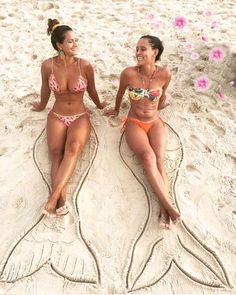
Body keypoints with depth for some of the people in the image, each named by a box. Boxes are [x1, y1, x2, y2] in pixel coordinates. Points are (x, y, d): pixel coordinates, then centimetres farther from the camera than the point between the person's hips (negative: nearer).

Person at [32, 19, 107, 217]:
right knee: (57, 153, -26)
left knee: (73, 148, -32)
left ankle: (53, 198, -36)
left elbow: (91, 90, 12)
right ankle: (62, 200, -34)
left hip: (80, 116, -1)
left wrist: (99, 105, 26)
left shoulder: (85, 66, -6)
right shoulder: (48, 65, -4)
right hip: (57, 116, 2)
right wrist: (42, 106, 29)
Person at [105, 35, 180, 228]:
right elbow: (121, 93, 8)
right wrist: (116, 110, 22)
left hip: (155, 123, 2)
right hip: (134, 123, -2)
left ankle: (164, 209, -25)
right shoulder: (129, 73, -12)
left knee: (159, 161, -21)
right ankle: (169, 206, -28)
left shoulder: (165, 74, -10)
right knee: (149, 158, -27)